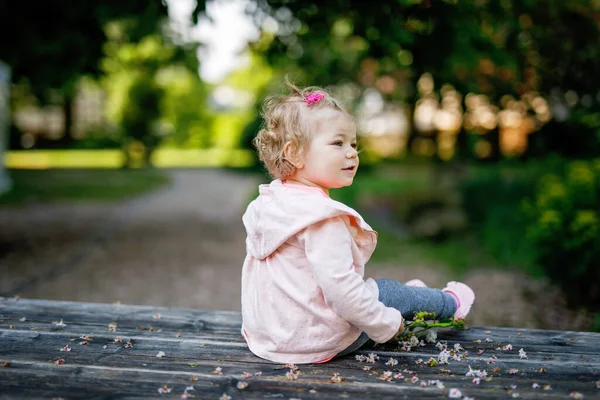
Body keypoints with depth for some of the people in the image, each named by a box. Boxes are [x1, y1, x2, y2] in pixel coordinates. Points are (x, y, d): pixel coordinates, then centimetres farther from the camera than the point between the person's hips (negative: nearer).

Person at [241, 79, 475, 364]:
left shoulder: (267, 201, 1)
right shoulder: (323, 217, -29)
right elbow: (340, 289, -32)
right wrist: (386, 325, -17)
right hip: (313, 341, -8)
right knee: (388, 289, 10)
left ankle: (411, 298, 51)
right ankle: (450, 303, 35)